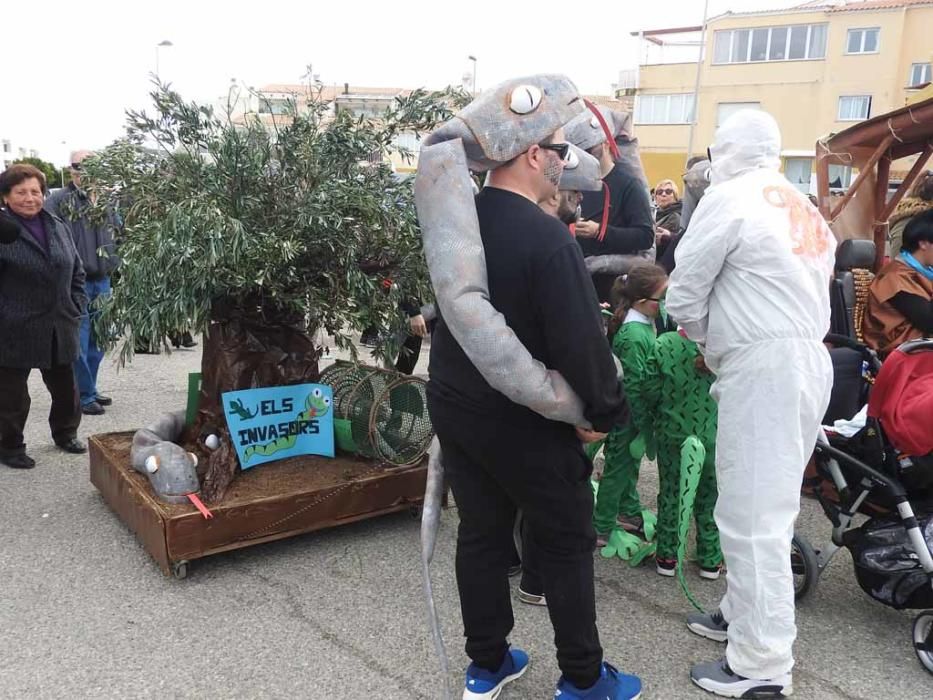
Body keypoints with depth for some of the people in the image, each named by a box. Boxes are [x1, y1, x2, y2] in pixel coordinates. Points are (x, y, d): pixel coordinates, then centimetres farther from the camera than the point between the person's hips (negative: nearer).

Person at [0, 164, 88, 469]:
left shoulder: (58, 227, 9)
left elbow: (77, 272, 16)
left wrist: (77, 308, 7)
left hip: (60, 328, 5)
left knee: (65, 387, 18)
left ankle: (65, 433, 39)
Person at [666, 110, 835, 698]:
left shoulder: (730, 197, -5)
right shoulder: (807, 209, 20)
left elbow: (684, 295, -7)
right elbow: (809, 290, 18)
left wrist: (707, 340, 12)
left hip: (763, 366, -9)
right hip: (808, 358, 9)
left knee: (752, 515, -4)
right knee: (768, 507, 17)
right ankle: (746, 615, 30)